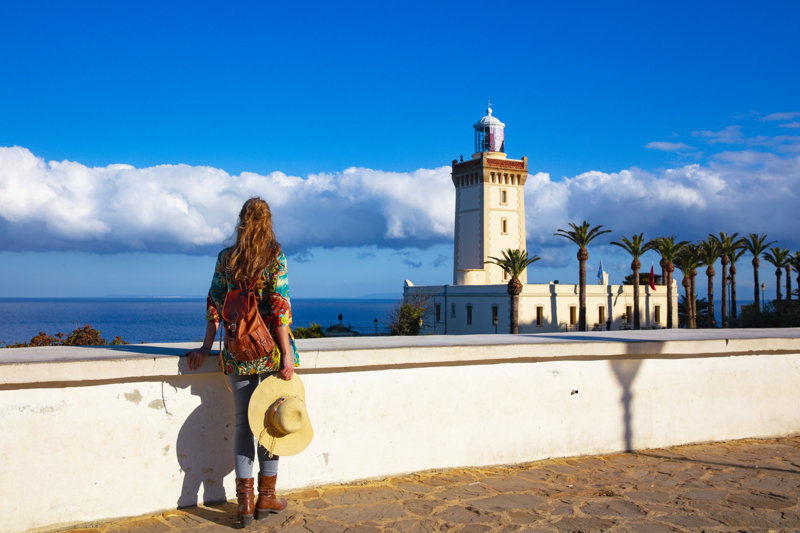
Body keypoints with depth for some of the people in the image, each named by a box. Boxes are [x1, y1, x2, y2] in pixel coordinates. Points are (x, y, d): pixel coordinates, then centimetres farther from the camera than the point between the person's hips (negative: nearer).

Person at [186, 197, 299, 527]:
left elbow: (215, 304, 4)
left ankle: (245, 500, 8)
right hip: (271, 348, -2)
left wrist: (207, 346, 11)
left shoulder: (226, 258, 3)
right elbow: (280, 307, -12)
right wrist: (287, 354, -11)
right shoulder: (275, 257, -6)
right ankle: (266, 497, 17)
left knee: (242, 422, 10)